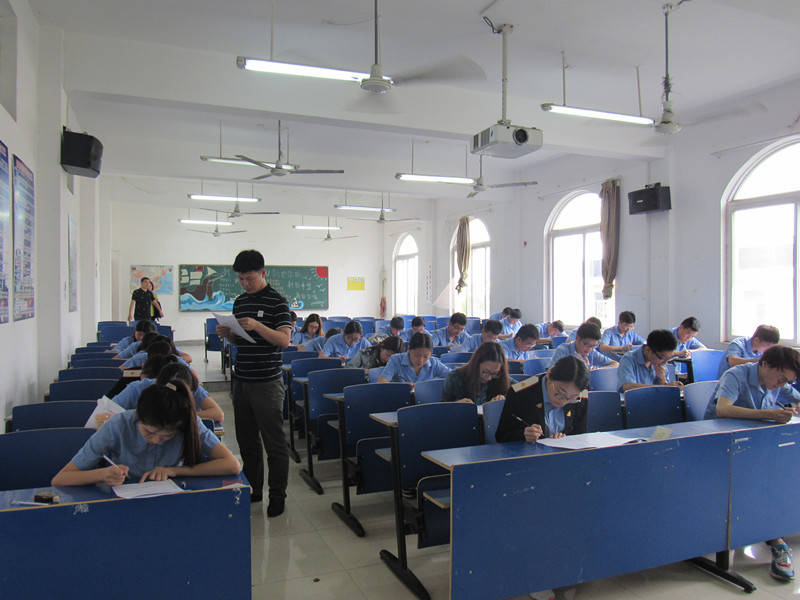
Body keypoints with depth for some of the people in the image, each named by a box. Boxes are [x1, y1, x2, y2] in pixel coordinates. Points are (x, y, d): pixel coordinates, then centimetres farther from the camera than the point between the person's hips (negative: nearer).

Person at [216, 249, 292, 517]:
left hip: (267, 383, -7)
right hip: (241, 381, 7)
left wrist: (257, 326, -29)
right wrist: (227, 334, -2)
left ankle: (277, 495, 14)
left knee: (274, 443, 2)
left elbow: (284, 339, -16)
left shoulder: (277, 301, -8)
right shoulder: (240, 301, 13)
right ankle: (253, 489, 30)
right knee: (246, 440, 15)